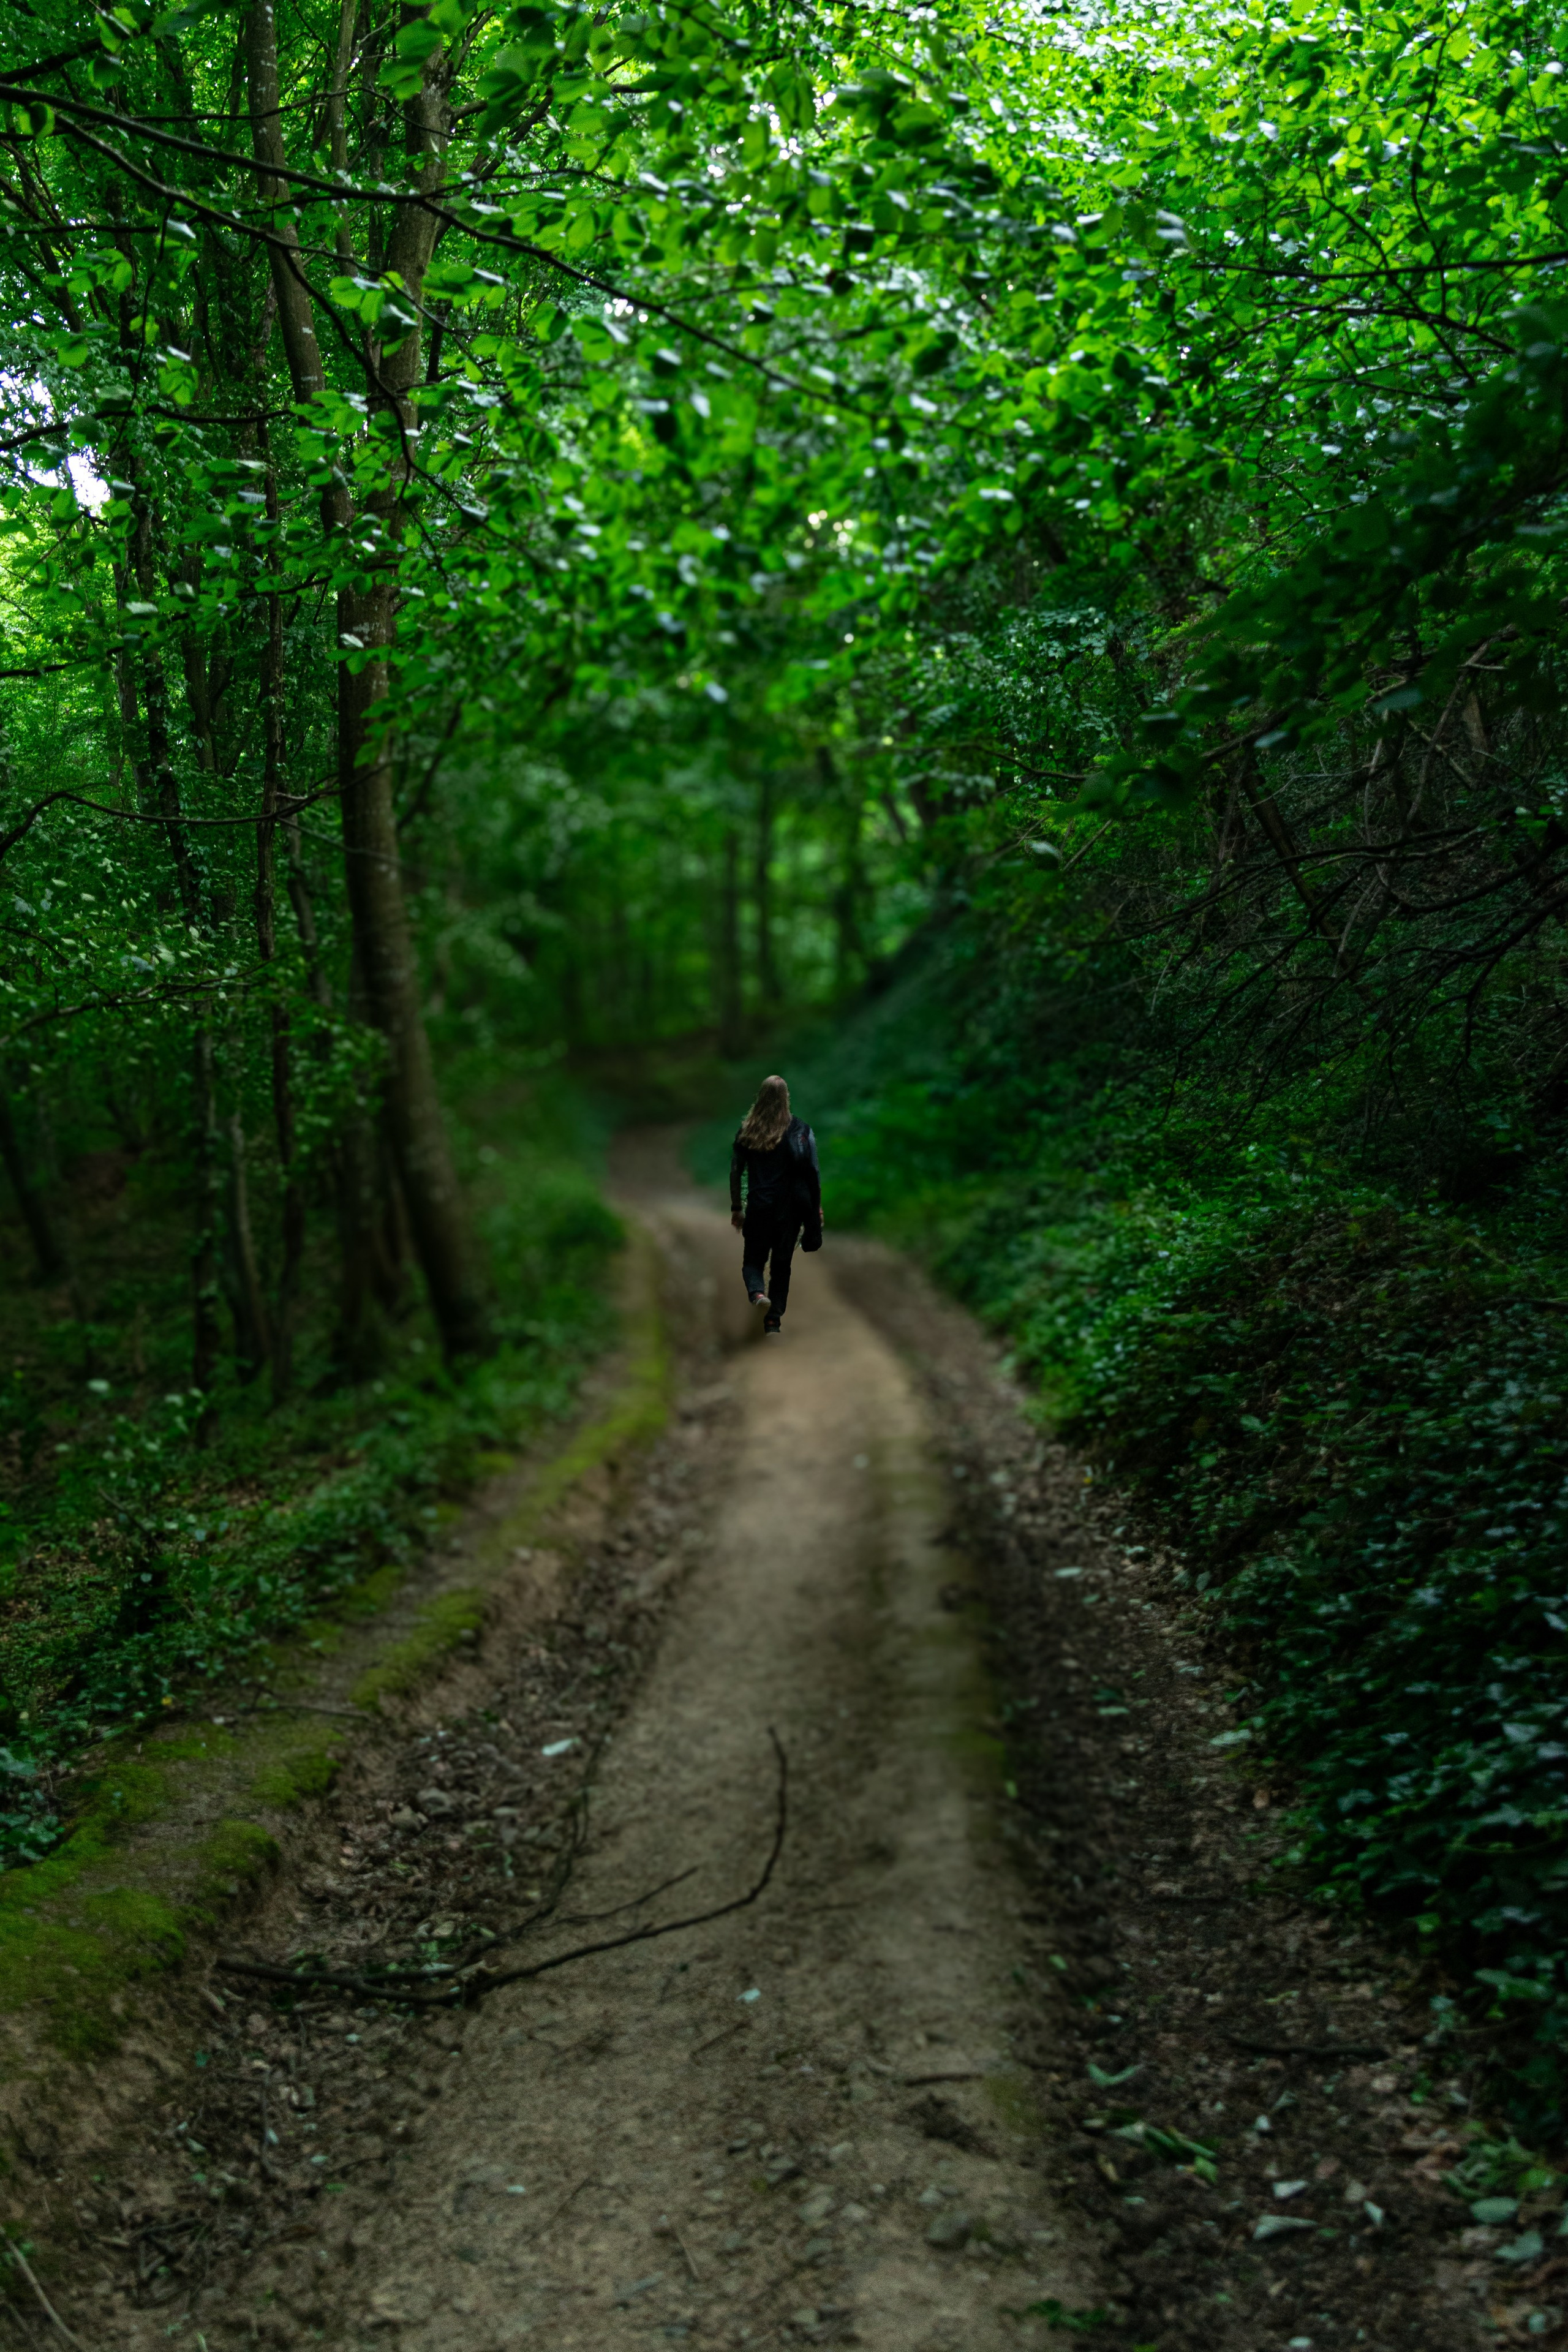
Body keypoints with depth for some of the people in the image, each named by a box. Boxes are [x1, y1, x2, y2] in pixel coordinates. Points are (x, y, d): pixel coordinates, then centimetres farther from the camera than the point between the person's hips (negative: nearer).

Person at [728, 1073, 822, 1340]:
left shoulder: (746, 1130, -1)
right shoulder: (799, 1130, -6)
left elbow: (735, 1172, 3)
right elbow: (813, 1171, -7)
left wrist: (736, 1208, 12)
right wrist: (816, 1206, 3)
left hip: (758, 1207, 0)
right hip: (790, 1208, 0)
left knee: (753, 1260, 13)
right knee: (781, 1264, 12)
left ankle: (757, 1293, -20)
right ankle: (772, 1323, 7)